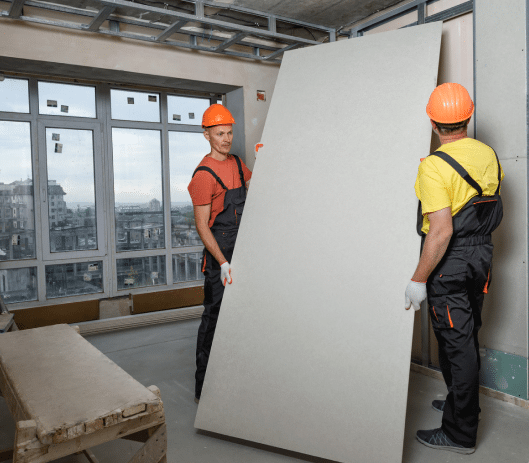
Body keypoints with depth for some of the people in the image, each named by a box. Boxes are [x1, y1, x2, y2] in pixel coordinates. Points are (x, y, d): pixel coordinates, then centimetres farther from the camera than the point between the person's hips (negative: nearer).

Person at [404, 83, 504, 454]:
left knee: (456, 343, 2)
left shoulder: (435, 166, -22)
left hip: (450, 262, -8)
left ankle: (460, 433, 16)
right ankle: (462, 402, 41)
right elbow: (493, 209, 14)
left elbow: (441, 231, -26)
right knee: (467, 336, 22)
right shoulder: (489, 155, 2)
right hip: (482, 255, 8)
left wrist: (418, 280, -20)